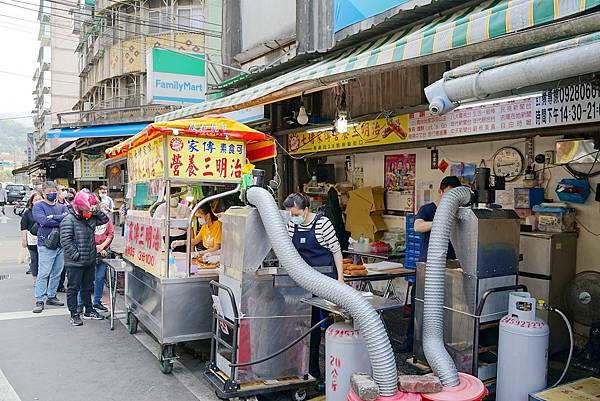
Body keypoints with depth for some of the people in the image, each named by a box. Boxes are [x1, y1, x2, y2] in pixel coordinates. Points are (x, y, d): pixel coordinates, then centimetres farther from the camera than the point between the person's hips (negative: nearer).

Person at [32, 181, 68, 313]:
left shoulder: (61, 207, 13)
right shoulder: (38, 206, 0)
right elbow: (43, 221, -17)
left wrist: (53, 218, -16)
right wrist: (61, 221, -11)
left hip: (61, 244, 5)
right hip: (46, 245, -5)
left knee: (57, 273, 11)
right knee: (43, 274, -5)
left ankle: (51, 296, 23)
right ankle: (39, 301, 1)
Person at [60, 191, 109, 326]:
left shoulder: (91, 218, 7)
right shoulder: (68, 220, -15)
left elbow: (105, 219, 16)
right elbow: (66, 241, -21)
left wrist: (95, 211, -1)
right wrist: (76, 255, -20)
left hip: (90, 261, 8)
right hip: (75, 263, -8)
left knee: (87, 287, 19)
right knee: (73, 288, 5)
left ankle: (89, 311, 31)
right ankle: (74, 314, 14)